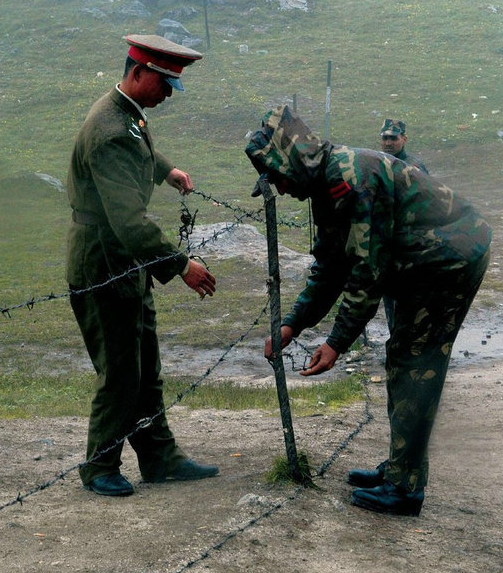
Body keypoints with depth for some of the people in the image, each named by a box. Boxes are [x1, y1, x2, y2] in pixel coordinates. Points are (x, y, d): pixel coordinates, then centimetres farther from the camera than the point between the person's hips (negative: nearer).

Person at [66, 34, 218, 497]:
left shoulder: (131, 114, 9)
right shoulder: (110, 131, -24)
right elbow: (129, 220, -31)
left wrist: (167, 169, 24)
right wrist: (181, 265, -30)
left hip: (130, 265, 10)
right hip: (104, 268, -10)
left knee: (146, 369, 15)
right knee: (120, 373, -1)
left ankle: (160, 458, 24)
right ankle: (100, 467, 15)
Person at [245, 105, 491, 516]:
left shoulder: (349, 177, -23)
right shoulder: (327, 183, 10)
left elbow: (368, 270, -23)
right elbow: (329, 268, 15)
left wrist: (338, 342, -18)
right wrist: (292, 324, 8)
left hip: (454, 259, -11)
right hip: (434, 262, 11)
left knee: (416, 369, -7)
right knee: (403, 362, 16)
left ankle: (404, 489, -1)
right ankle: (400, 470, 26)